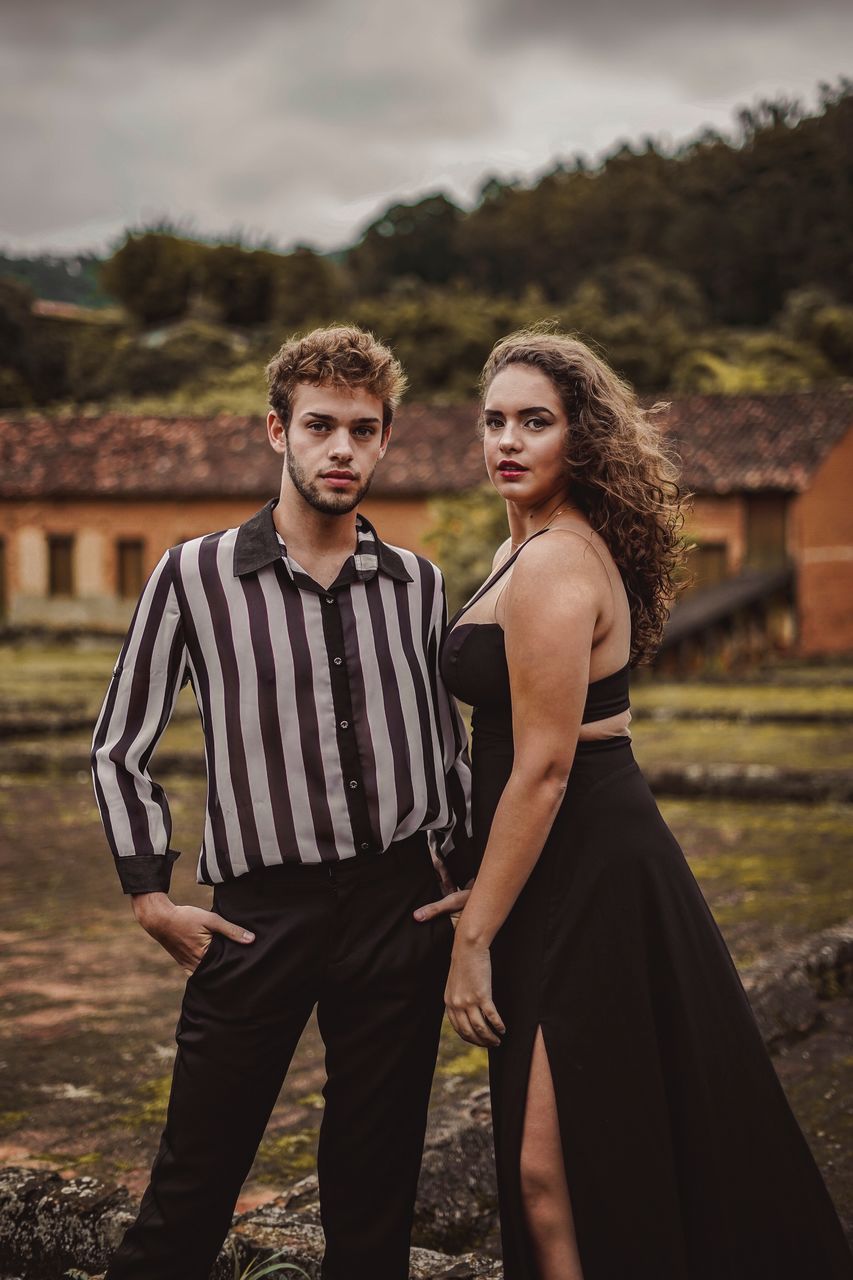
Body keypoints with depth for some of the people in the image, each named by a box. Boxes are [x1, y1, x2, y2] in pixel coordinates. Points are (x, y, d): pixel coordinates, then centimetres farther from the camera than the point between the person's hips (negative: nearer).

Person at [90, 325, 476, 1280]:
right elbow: (119, 748, 6)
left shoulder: (417, 584, 8)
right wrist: (151, 895, -1)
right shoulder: (194, 577, 0)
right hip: (260, 913, -2)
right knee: (191, 1188, 0)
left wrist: (464, 879, 11)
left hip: (399, 905, 3)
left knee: (376, 1183, 10)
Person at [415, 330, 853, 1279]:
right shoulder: (539, 547, 14)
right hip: (580, 872, 10)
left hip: (585, 882, -10)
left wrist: (476, 935, -16)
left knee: (551, 1170, -5)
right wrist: (484, 890, 15)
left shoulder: (552, 566, -17)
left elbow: (542, 770, -20)